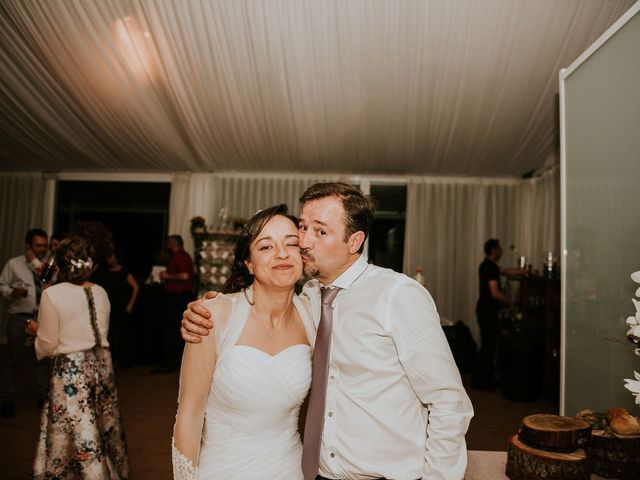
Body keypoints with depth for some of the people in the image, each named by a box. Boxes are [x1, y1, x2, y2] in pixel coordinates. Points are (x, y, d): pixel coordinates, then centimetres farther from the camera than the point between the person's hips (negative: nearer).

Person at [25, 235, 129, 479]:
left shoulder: (52, 294, -13)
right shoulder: (100, 292, 2)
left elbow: (48, 345, -10)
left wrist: (37, 330, 10)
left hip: (71, 369, -5)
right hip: (101, 364, 6)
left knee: (80, 435, 6)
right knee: (104, 428, 19)